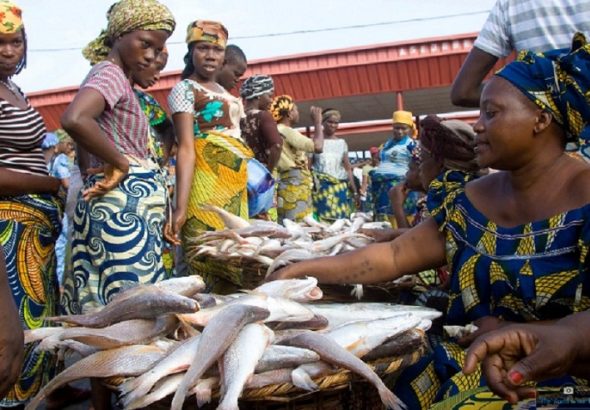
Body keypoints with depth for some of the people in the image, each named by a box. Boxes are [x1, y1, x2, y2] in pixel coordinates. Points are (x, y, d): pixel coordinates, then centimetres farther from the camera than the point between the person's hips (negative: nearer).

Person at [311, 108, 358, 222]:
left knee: (340, 219, -5)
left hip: (340, 188, 3)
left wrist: (355, 191, 9)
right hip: (320, 188, -2)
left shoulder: (342, 143, 12)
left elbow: (348, 168, 13)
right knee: (321, 219, -12)